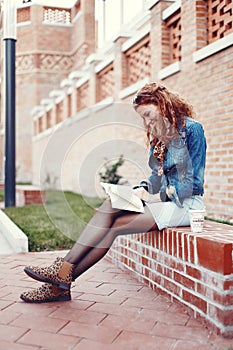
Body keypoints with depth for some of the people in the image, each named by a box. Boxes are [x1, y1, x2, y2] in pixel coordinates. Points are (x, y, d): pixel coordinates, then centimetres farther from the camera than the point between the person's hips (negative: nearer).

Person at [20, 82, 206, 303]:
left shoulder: (192, 129, -8)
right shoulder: (158, 136, 16)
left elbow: (194, 183, -12)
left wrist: (162, 193, -14)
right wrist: (143, 188, -2)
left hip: (185, 204, -7)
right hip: (166, 202, 7)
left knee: (115, 225, -23)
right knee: (110, 206, -19)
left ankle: (62, 279, -19)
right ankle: (62, 272, -24)